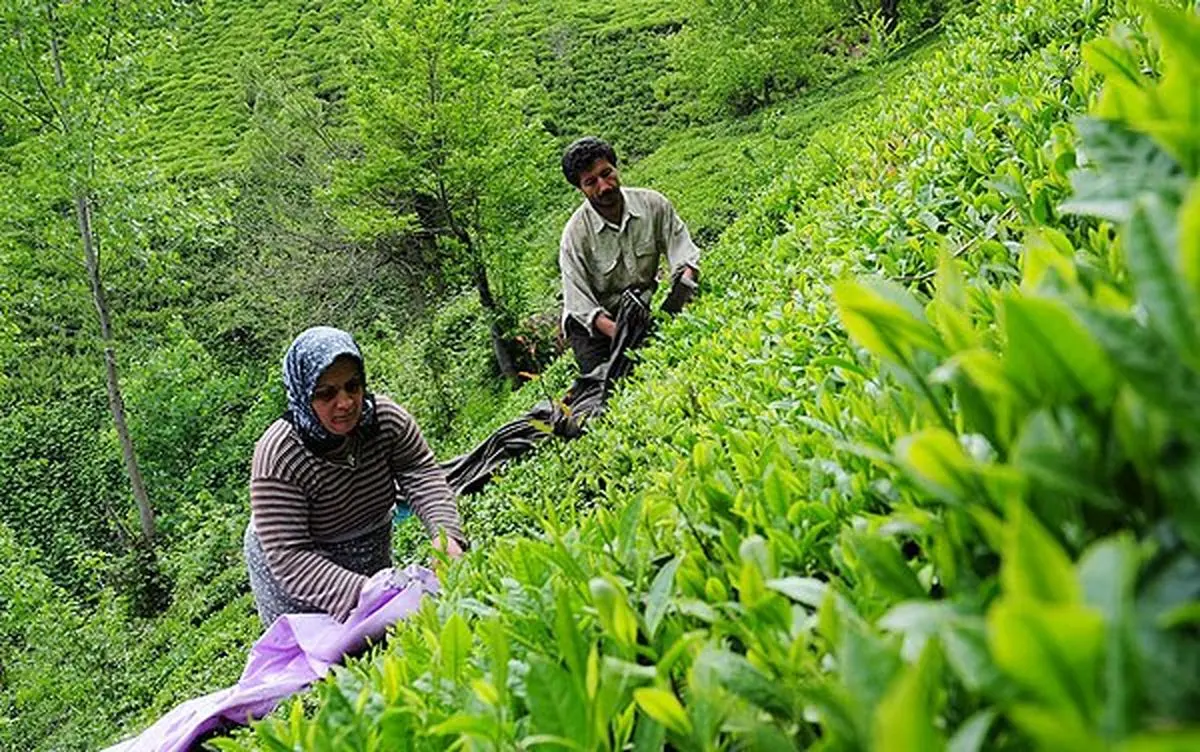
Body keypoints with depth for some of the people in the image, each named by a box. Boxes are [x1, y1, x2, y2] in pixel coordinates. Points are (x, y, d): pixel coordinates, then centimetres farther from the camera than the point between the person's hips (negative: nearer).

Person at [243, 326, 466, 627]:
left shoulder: (385, 417, -19)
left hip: (371, 556, 5)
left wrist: (445, 532, -43)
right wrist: (361, 593, -47)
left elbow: (423, 477, -23)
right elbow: (289, 558, -35)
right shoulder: (278, 458, -32)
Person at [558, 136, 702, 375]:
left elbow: (686, 259, -10)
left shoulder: (653, 204, -10)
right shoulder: (575, 234, -17)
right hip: (595, 321, -3)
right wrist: (618, 333, -35)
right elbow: (580, 303, -18)